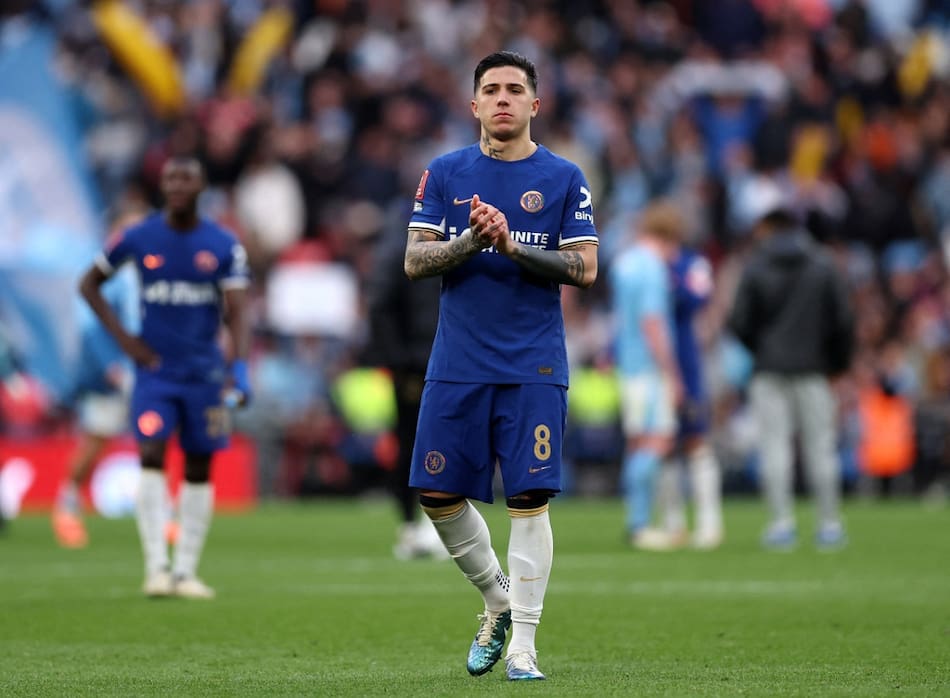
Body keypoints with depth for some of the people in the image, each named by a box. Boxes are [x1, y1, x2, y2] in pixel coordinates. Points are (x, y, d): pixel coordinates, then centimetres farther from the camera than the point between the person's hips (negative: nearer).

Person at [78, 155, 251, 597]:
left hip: (204, 373, 1)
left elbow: (236, 313, -7)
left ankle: (185, 570, 12)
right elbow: (89, 284, 11)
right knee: (151, 456, -16)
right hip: (154, 370, -1)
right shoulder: (137, 239, -2)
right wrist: (122, 338, 0)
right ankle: (156, 566, -17)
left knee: (199, 468, 4)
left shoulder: (224, 246, -2)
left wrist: (238, 371, -22)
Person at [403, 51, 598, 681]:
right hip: (457, 365, 2)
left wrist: (512, 244, -14)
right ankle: (498, 599, 25)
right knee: (438, 495, 1)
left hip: (534, 369, -2)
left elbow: (585, 269, -2)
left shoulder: (564, 178, 4)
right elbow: (415, 262, 2)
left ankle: (523, 645, -2)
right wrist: (472, 240, -15)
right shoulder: (445, 173, 8)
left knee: (529, 500, -7)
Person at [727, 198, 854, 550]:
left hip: (769, 370, -1)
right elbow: (843, 319, 0)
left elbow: (740, 322, -4)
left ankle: (782, 522, -7)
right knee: (820, 446, 5)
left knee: (774, 446, 0)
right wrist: (839, 362, 13)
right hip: (812, 369, 1)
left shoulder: (756, 267, -2)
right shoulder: (822, 265, 3)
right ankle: (829, 524, 4)